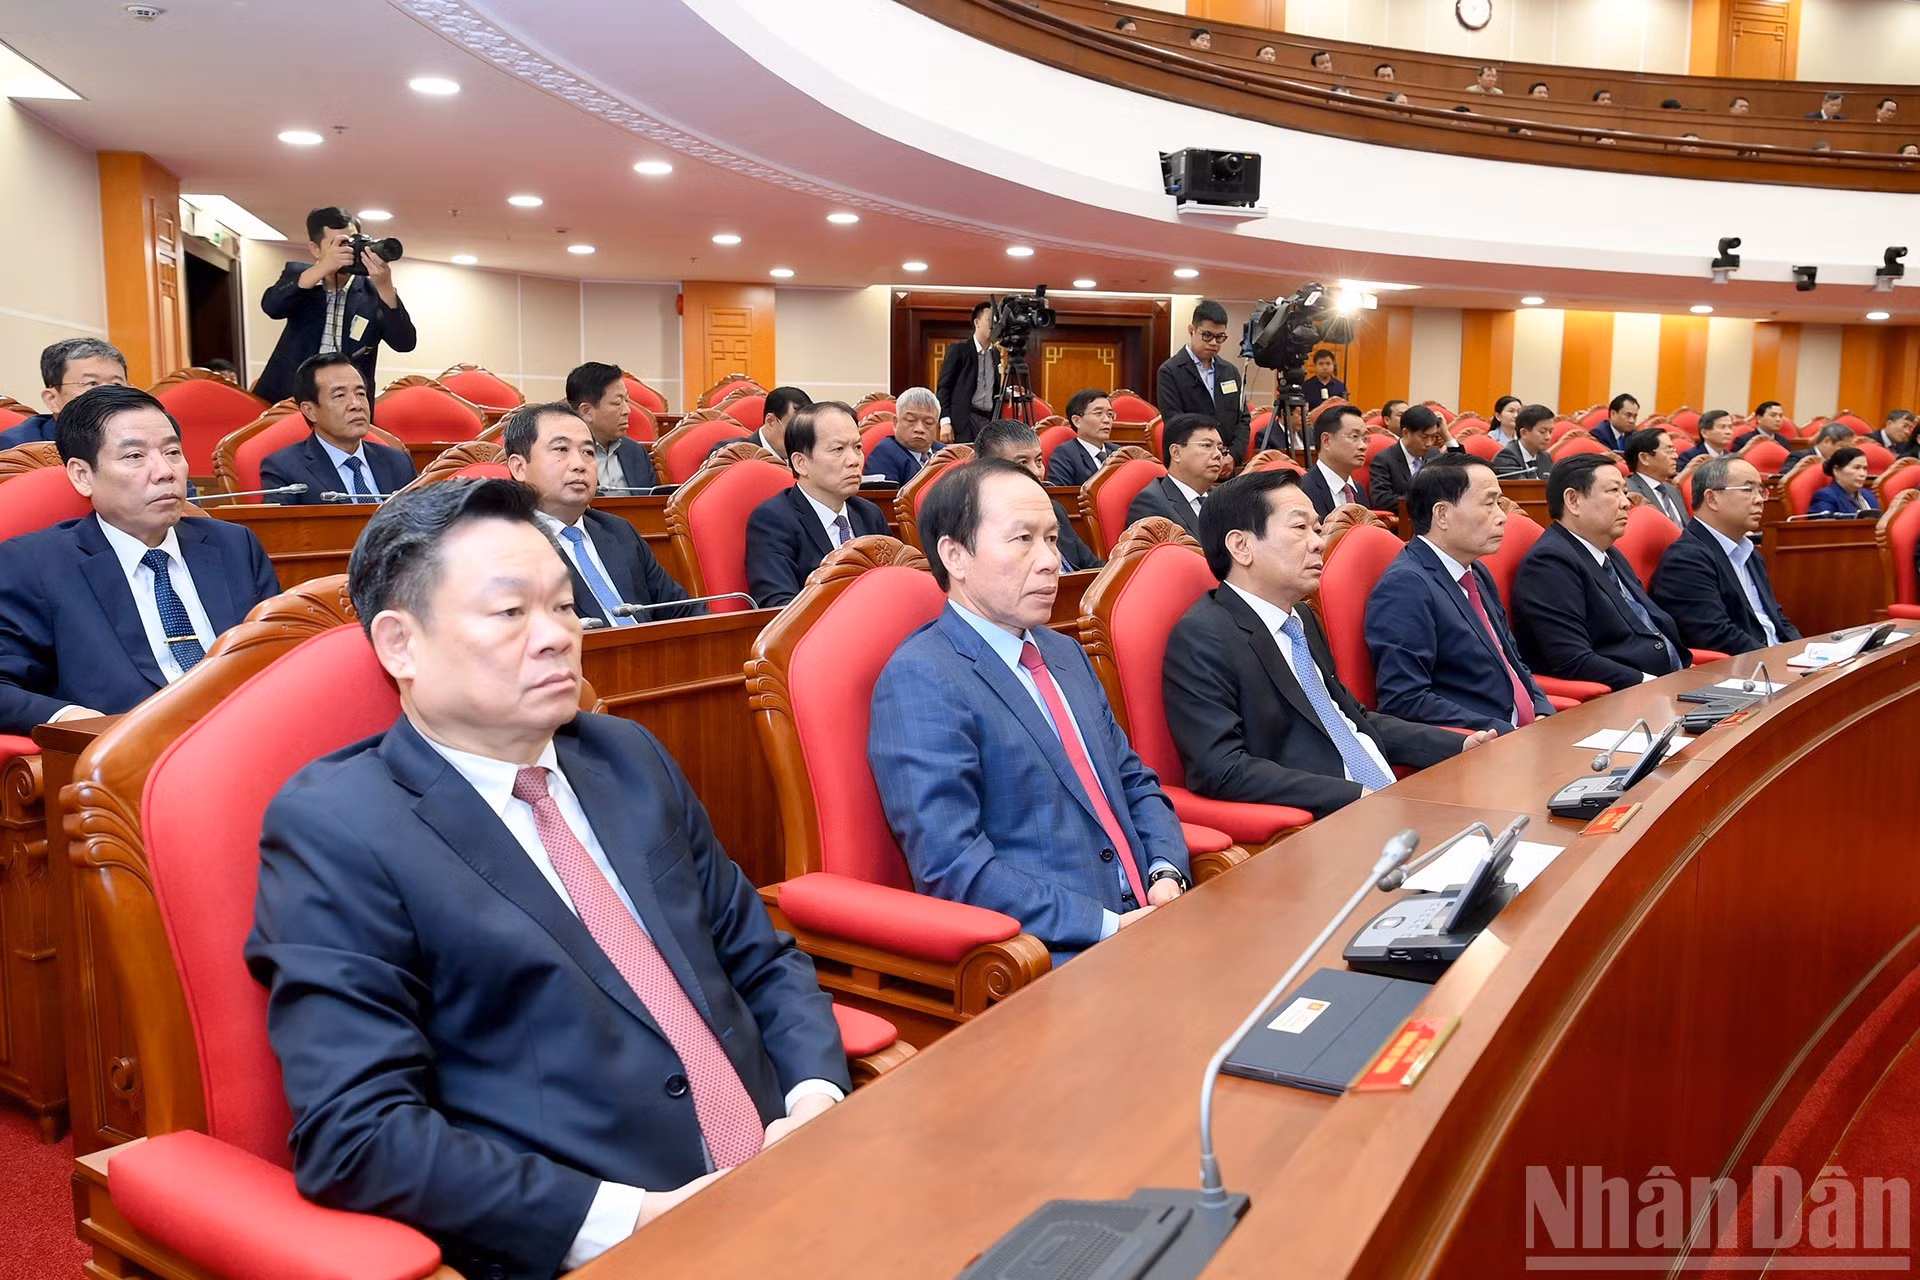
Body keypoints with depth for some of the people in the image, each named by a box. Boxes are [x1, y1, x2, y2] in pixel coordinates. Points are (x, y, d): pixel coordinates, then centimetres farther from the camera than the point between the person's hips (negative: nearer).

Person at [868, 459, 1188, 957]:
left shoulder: (1065, 654, 17)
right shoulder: (918, 681, -10)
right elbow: (952, 866, -17)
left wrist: (1167, 875, 1)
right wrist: (1109, 928, -18)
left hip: (1143, 920, 8)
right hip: (1047, 954, -8)